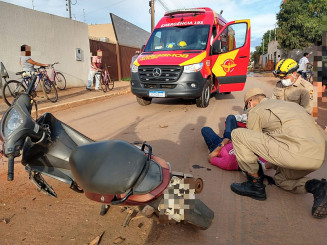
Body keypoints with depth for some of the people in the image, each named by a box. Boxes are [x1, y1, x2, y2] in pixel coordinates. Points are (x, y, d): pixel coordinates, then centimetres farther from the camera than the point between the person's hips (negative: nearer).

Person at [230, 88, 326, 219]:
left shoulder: (255, 111, 10)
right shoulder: (290, 104, 32)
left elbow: (251, 139, 17)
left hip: (297, 153, -9)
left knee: (238, 134, 0)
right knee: (281, 178, 36)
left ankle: (256, 185, 7)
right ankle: (316, 187, 7)